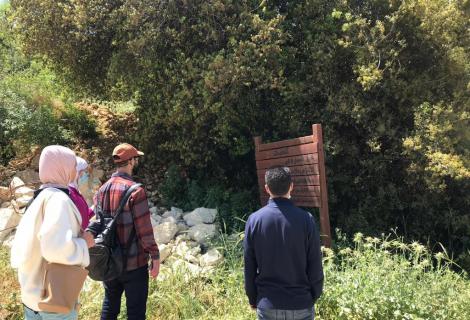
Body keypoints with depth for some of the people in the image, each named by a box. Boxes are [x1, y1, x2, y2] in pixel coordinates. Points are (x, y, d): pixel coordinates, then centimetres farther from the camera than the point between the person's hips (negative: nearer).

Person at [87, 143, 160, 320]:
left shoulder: (102, 190, 3)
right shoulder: (135, 190, -17)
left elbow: (96, 223, 7)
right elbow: (144, 229, -18)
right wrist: (155, 256, -8)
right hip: (133, 263, -6)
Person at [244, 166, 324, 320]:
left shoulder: (254, 219, -9)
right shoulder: (306, 219, -13)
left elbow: (249, 267, -2)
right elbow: (315, 265, -6)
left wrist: (253, 299, 11)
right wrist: (314, 296, 9)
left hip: (267, 305, 1)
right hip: (301, 304, -1)